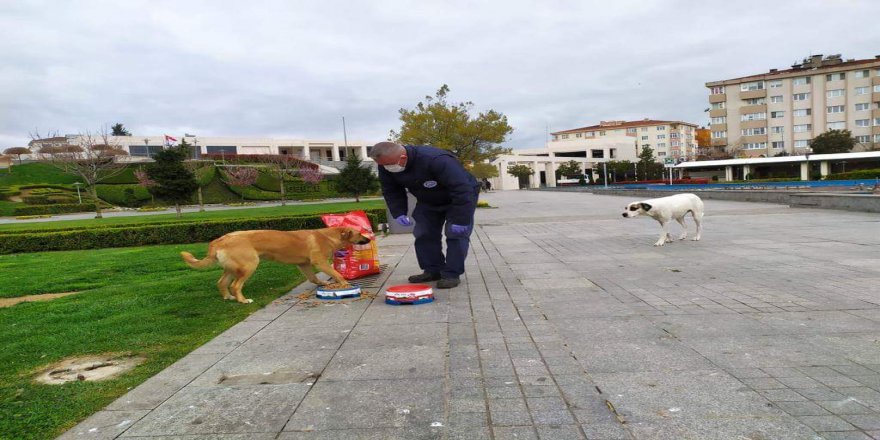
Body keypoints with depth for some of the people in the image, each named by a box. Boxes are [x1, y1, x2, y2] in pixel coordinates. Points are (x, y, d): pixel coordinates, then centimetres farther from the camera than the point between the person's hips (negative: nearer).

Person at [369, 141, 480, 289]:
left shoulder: (437, 160, -42)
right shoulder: (386, 166, -21)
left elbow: (462, 191, -40)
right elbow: (391, 191, -4)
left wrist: (460, 220, -38)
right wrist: (398, 213, -16)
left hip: (462, 197, -6)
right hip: (428, 201, 6)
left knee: (456, 234, -15)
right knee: (423, 234, 1)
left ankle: (452, 274, -7)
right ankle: (432, 271, 12)